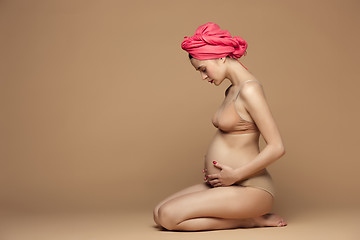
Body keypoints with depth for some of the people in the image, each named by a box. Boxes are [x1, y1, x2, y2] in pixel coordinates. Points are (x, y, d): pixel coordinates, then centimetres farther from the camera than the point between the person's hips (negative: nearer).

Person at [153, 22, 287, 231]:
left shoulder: (249, 90, -17)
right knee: (159, 213, 4)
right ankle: (250, 214, 7)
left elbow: (277, 147, -22)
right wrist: (214, 171, 6)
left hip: (249, 189, -10)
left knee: (168, 216, -18)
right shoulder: (232, 90, 12)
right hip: (226, 183, 10)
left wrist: (235, 175, -16)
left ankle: (252, 220, -6)